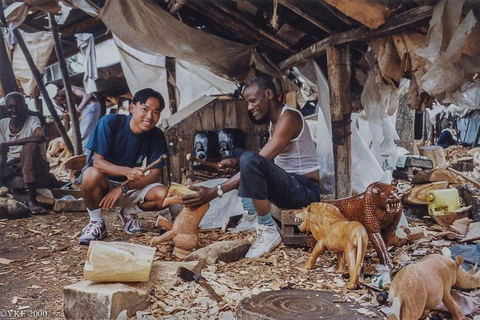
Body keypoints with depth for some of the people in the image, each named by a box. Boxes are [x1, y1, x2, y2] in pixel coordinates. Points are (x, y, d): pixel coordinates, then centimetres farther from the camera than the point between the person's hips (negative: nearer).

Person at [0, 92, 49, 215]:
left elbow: (41, 137, -33)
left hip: (34, 167, -3)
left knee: (30, 147, -34)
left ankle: (32, 199, -34)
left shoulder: (32, 120, -9)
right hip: (11, 167, 3)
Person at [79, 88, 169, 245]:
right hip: (104, 184, -2)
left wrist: (123, 188, -25)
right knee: (92, 174, -37)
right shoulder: (110, 123, -19)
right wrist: (127, 171, -39)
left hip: (132, 186, 3)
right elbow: (97, 161, -21)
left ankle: (129, 213, 8)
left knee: (163, 195, -24)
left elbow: (155, 175, -12)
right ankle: (96, 222, -10)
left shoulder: (157, 136, -11)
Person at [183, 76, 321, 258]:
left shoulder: (289, 118, -15)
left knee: (249, 159, -32)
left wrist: (215, 192, -28)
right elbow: (264, 161, 18)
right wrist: (236, 162, -2)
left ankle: (268, 231, -21)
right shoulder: (273, 121, 15)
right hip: (288, 186, 10)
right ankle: (250, 216, 5)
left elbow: (258, 161, -25)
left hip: (305, 189, -10)